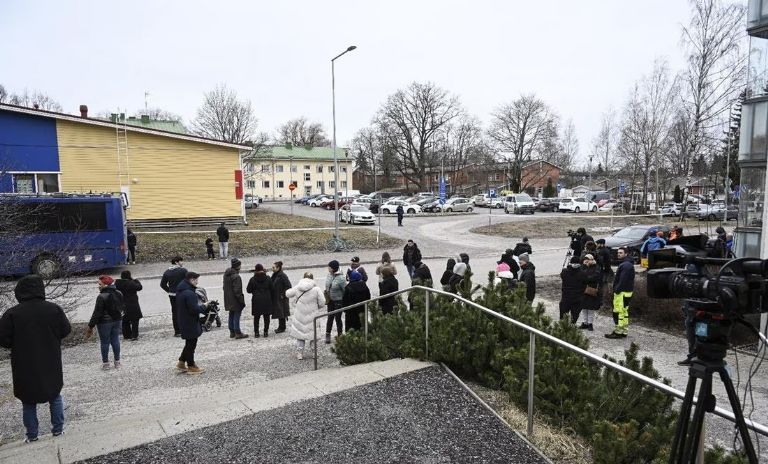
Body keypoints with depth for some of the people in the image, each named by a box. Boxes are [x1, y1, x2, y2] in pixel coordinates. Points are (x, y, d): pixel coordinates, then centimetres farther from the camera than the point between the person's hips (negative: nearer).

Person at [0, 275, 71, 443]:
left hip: (25, 367, -1)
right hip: (51, 365, 1)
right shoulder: (54, 309, -10)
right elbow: (66, 330, -2)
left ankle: (32, 435, 21)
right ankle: (58, 429, 23)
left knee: (28, 401, 14)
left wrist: (19, 344, 8)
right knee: (55, 396, 19)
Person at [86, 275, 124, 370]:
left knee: (105, 342, 6)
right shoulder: (119, 294, 1)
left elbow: (97, 313, -19)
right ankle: (117, 362, 20)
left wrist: (90, 326, -12)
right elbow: (123, 306, 11)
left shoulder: (101, 297, -19)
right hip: (117, 320, 6)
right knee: (115, 340, 13)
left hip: (104, 322, -6)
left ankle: (105, 363, 15)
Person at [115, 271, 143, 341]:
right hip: (133, 306, -5)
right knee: (134, 321, 6)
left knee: (125, 321, 17)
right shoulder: (131, 283, -19)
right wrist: (136, 280, 2)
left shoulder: (117, 283, -1)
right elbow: (139, 287, -11)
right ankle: (134, 336, 7)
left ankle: (126, 335, 23)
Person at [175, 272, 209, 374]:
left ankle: (181, 362, 29)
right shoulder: (189, 293, -26)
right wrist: (204, 306, -12)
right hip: (190, 323, -10)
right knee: (191, 344, 3)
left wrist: (199, 305, 9)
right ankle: (191, 367, 15)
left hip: (183, 322, 10)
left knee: (189, 343, 22)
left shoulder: (180, 291, 8)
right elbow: (194, 309, -27)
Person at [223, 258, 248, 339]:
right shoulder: (236, 277, -23)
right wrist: (242, 301, -15)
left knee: (231, 316, 17)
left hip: (228, 300, 9)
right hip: (235, 301, -9)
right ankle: (238, 333, 4)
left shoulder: (226, 274, 6)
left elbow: (224, 286, 16)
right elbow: (237, 291, -22)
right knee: (236, 316, -1)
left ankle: (232, 332, 25)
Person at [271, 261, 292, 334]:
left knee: (281, 313, -1)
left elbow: (288, 286, -19)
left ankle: (282, 328, 9)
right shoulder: (274, 275, 9)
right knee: (278, 313, 15)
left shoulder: (282, 276, -18)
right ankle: (280, 327, 25)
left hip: (281, 298, -8)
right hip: (276, 298, 9)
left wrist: (283, 295, -17)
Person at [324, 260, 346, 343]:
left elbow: (345, 290, -17)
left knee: (338, 318, 4)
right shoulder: (328, 276, -2)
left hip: (338, 301, -5)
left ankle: (340, 335, 22)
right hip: (330, 300, 6)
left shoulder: (340, 278, -23)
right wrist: (326, 298, 12)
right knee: (330, 317, 12)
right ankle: (328, 335, 24)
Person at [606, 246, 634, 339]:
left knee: (619, 312, -8)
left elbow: (623, 280, -24)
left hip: (622, 292, -11)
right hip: (625, 291, 11)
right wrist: (616, 289, 18)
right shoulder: (625, 264, 19)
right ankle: (624, 331, 22)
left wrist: (617, 290, -21)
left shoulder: (626, 265, -17)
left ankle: (618, 332, -6)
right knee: (624, 312, 16)